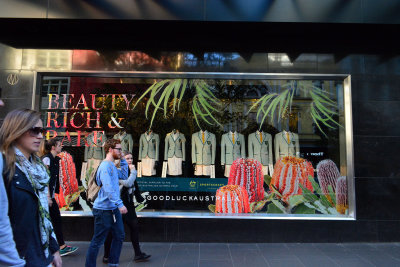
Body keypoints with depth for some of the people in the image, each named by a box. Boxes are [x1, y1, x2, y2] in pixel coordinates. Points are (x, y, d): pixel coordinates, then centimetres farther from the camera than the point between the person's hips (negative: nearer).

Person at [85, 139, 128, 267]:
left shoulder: (112, 166, 12)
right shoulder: (105, 166, -18)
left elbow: (124, 176, 22)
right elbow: (108, 188, -26)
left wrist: (123, 160, 13)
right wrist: (120, 204, -31)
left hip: (114, 209, 10)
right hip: (104, 209, -10)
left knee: (119, 236, 16)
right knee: (98, 241, 3)